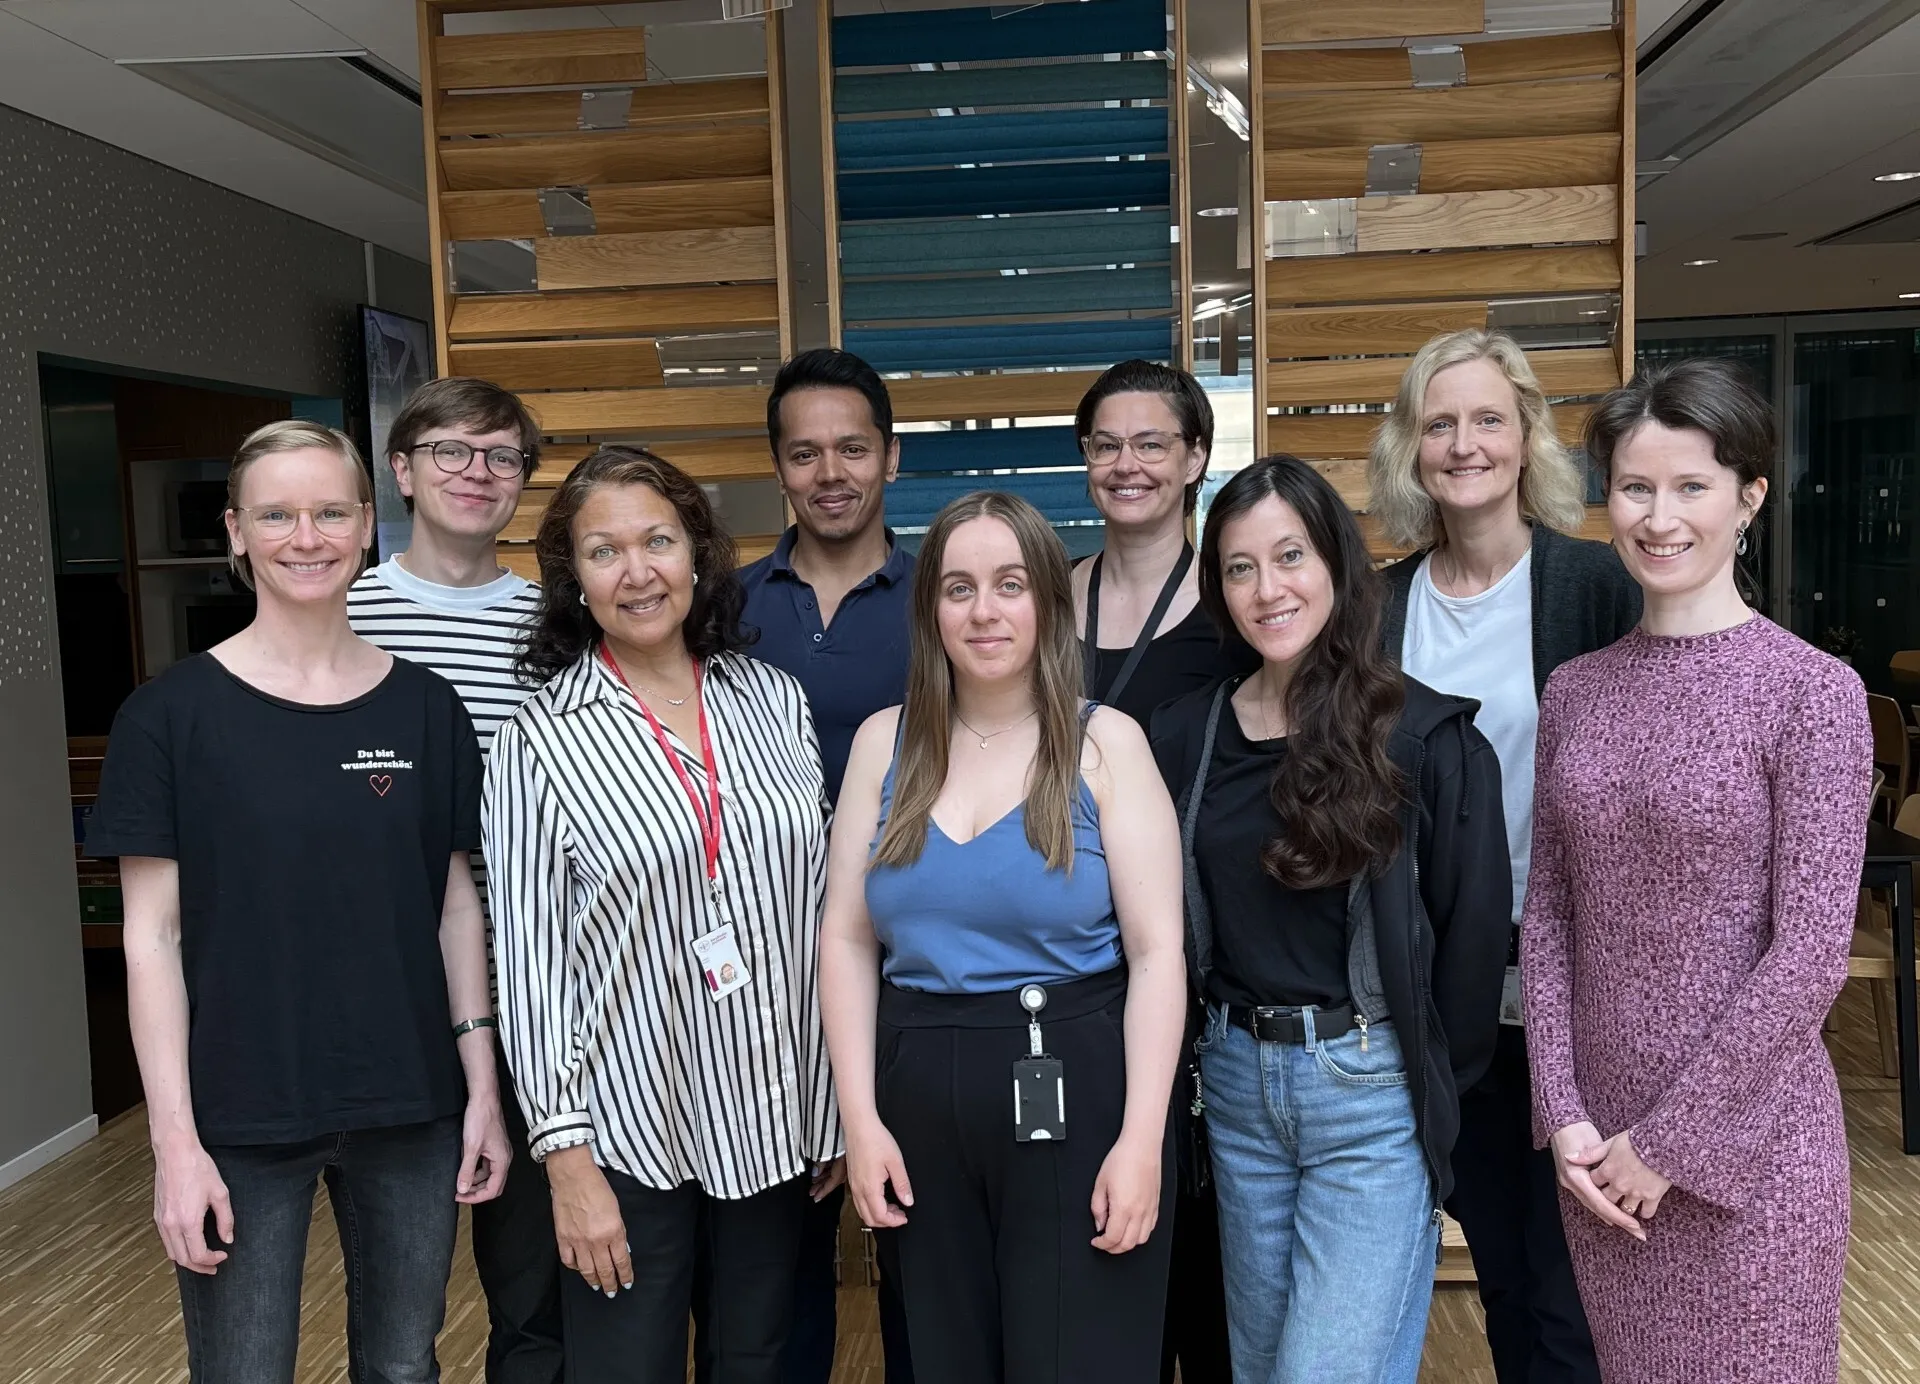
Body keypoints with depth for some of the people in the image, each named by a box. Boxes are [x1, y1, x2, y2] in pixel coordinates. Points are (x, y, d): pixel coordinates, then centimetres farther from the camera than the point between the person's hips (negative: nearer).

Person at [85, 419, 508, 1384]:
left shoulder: (425, 707, 1)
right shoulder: (173, 713, -6)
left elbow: (457, 906, 5)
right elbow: (152, 935, -6)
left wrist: (483, 1086, 2)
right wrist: (174, 1135, -10)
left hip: (411, 1110, 2)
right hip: (240, 1120, -2)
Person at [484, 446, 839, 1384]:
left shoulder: (774, 700, 1)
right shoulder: (542, 740, -8)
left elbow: (820, 906, 6)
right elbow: (529, 960, -8)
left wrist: (837, 1103, 7)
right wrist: (566, 1154, -10)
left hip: (774, 1117, 3)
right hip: (627, 1134, -3)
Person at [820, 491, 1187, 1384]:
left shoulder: (1105, 743, -4)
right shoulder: (884, 742, 4)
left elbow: (1157, 951, -7)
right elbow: (847, 939, 4)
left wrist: (1142, 1140, -13)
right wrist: (860, 1118, -2)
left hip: (1074, 1095, -3)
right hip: (921, 1098, 3)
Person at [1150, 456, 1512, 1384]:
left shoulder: (1428, 734, -9)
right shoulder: (1186, 734, 3)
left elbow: (1474, 927, -6)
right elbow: (1169, 922, 8)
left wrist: (1431, 1091, -2)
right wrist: (1222, 1043, 3)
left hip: (1375, 1095, -5)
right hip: (1237, 1083, 5)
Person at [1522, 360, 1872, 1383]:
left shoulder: (1811, 690, -11)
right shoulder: (1573, 691, 3)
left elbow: (1810, 954, -14)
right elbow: (1547, 916, 4)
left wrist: (1671, 1141, -12)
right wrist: (1565, 1115, -4)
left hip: (1746, 1142, -4)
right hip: (1600, 1145, 4)